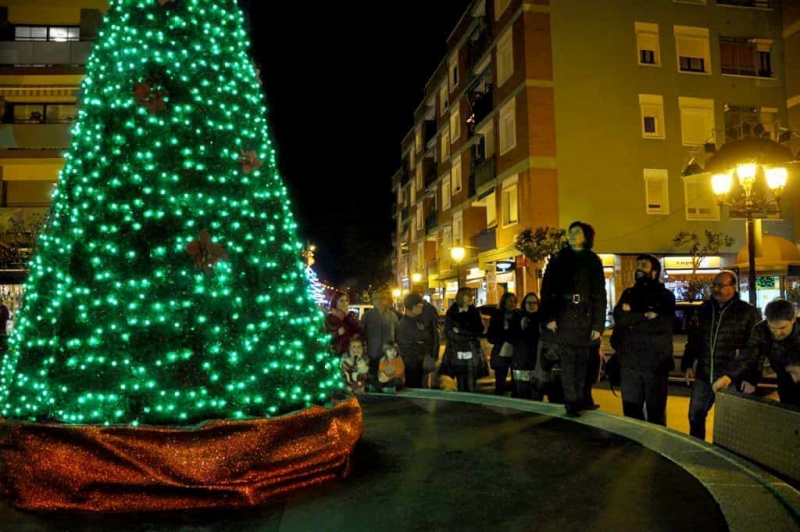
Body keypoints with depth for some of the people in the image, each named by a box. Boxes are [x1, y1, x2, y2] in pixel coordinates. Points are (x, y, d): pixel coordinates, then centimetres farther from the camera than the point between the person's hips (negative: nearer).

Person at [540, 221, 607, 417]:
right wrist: (549, 317, -10)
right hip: (564, 317, -1)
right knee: (567, 361, -4)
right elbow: (547, 289, 1)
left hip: (585, 318, 1)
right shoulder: (558, 259, 9)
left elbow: (600, 295, 5)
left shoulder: (593, 261, 10)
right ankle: (571, 403, 0)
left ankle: (579, 400, 13)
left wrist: (598, 325, -3)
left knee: (582, 361, 2)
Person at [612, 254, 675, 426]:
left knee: (656, 412, 5)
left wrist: (632, 319, -7)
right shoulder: (628, 293, 13)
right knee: (631, 411, 9)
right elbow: (618, 319, -4)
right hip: (629, 362, 3)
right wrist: (646, 316, -13)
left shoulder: (665, 296, 3)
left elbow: (664, 324, -13)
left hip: (656, 363, -3)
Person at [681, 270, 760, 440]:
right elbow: (692, 340, 15)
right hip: (703, 376, 5)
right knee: (695, 416, 13)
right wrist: (688, 365, 7)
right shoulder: (703, 309, 8)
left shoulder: (748, 312, -5)